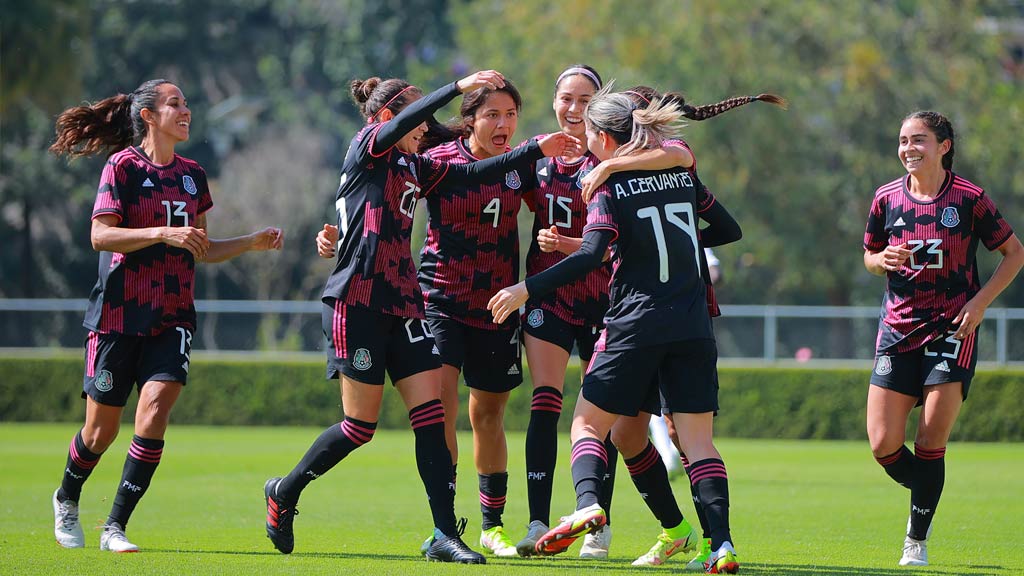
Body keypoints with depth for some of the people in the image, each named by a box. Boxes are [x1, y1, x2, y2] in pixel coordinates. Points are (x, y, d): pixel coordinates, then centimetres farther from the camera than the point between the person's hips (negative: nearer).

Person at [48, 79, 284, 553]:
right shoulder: (123, 165, -5)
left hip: (172, 318, 4)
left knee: (155, 411, -16)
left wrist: (254, 243, 10)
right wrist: (164, 233, -22)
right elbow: (100, 234, -14)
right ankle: (66, 500, 33)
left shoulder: (191, 174, 13)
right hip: (118, 315, -4)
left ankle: (115, 527, -9)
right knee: (102, 428, 3)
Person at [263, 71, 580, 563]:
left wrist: (536, 150, 8)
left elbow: (473, 173, 17)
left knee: (432, 415, -4)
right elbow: (398, 126, -23)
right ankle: (284, 492, 18)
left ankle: (445, 533, -6)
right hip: (357, 302, -7)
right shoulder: (365, 150, -3)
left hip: (402, 304, 7)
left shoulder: (414, 167, 18)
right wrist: (459, 87, -30)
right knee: (361, 424, -3)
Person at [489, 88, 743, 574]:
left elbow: (590, 255, -18)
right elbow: (729, 230, 19)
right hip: (693, 328, 4)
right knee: (698, 439, 2)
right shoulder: (681, 171, 10)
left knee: (588, 422, 9)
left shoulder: (609, 186, -5)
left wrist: (526, 289, -16)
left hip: (634, 324, -4)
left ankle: (587, 503, -17)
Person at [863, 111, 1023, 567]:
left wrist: (981, 301, -9)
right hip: (898, 330, 3)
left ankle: (917, 537, 7)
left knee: (931, 442, -9)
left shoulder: (969, 199, -6)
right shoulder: (887, 199, 3)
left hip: (952, 329, -3)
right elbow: (869, 255, 18)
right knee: (883, 445, -4)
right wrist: (883, 260, -7)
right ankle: (926, 496, 27)